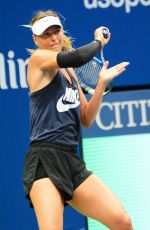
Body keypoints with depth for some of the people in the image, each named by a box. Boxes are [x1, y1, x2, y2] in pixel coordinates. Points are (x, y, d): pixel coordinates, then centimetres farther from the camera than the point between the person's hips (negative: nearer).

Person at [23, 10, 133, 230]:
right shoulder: (38, 59, -1)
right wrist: (99, 41, 2)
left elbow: (86, 119, 19)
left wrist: (102, 82, 10)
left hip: (72, 162, 7)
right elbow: (78, 57, -19)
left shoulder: (70, 73, 21)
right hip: (44, 161, -7)